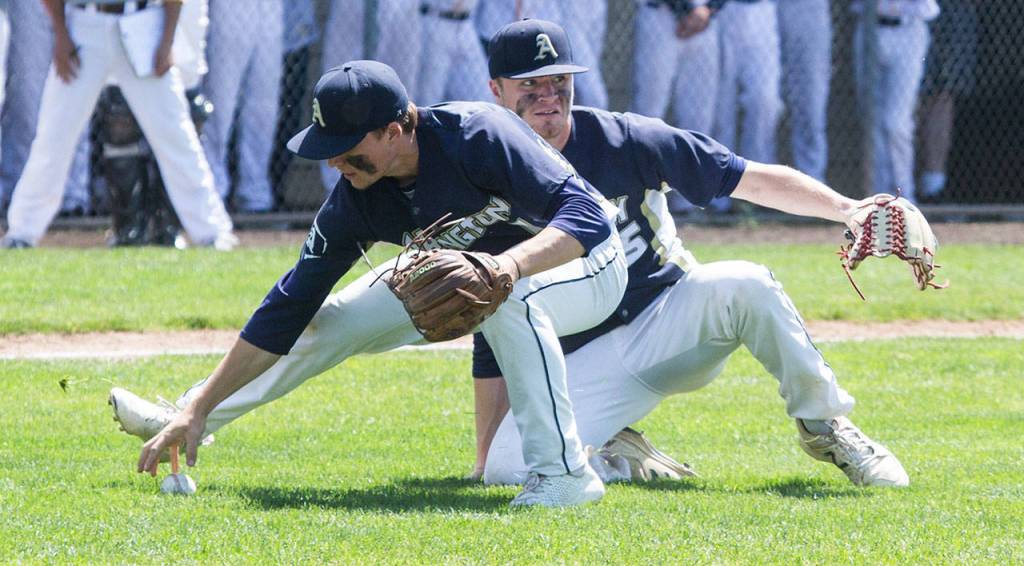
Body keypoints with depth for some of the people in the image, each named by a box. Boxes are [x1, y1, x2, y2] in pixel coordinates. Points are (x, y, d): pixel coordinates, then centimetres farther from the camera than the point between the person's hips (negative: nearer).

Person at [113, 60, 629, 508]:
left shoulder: (478, 136, -35)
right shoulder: (356, 197, -17)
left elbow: (587, 215, -39)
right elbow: (290, 307, -12)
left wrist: (511, 262, -57)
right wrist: (199, 410, -15)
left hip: (585, 266, -6)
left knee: (507, 296, -40)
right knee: (333, 320, 3)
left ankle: (563, 472, -34)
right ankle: (186, 420, 22)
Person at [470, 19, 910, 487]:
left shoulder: (624, 140, -5)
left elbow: (752, 180, -7)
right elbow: (491, 344, 2)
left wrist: (846, 209, -21)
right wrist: (485, 455, 0)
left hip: (671, 317, 0)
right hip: (583, 364, 0)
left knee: (743, 285, -31)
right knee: (507, 467, -27)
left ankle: (824, 426, -14)